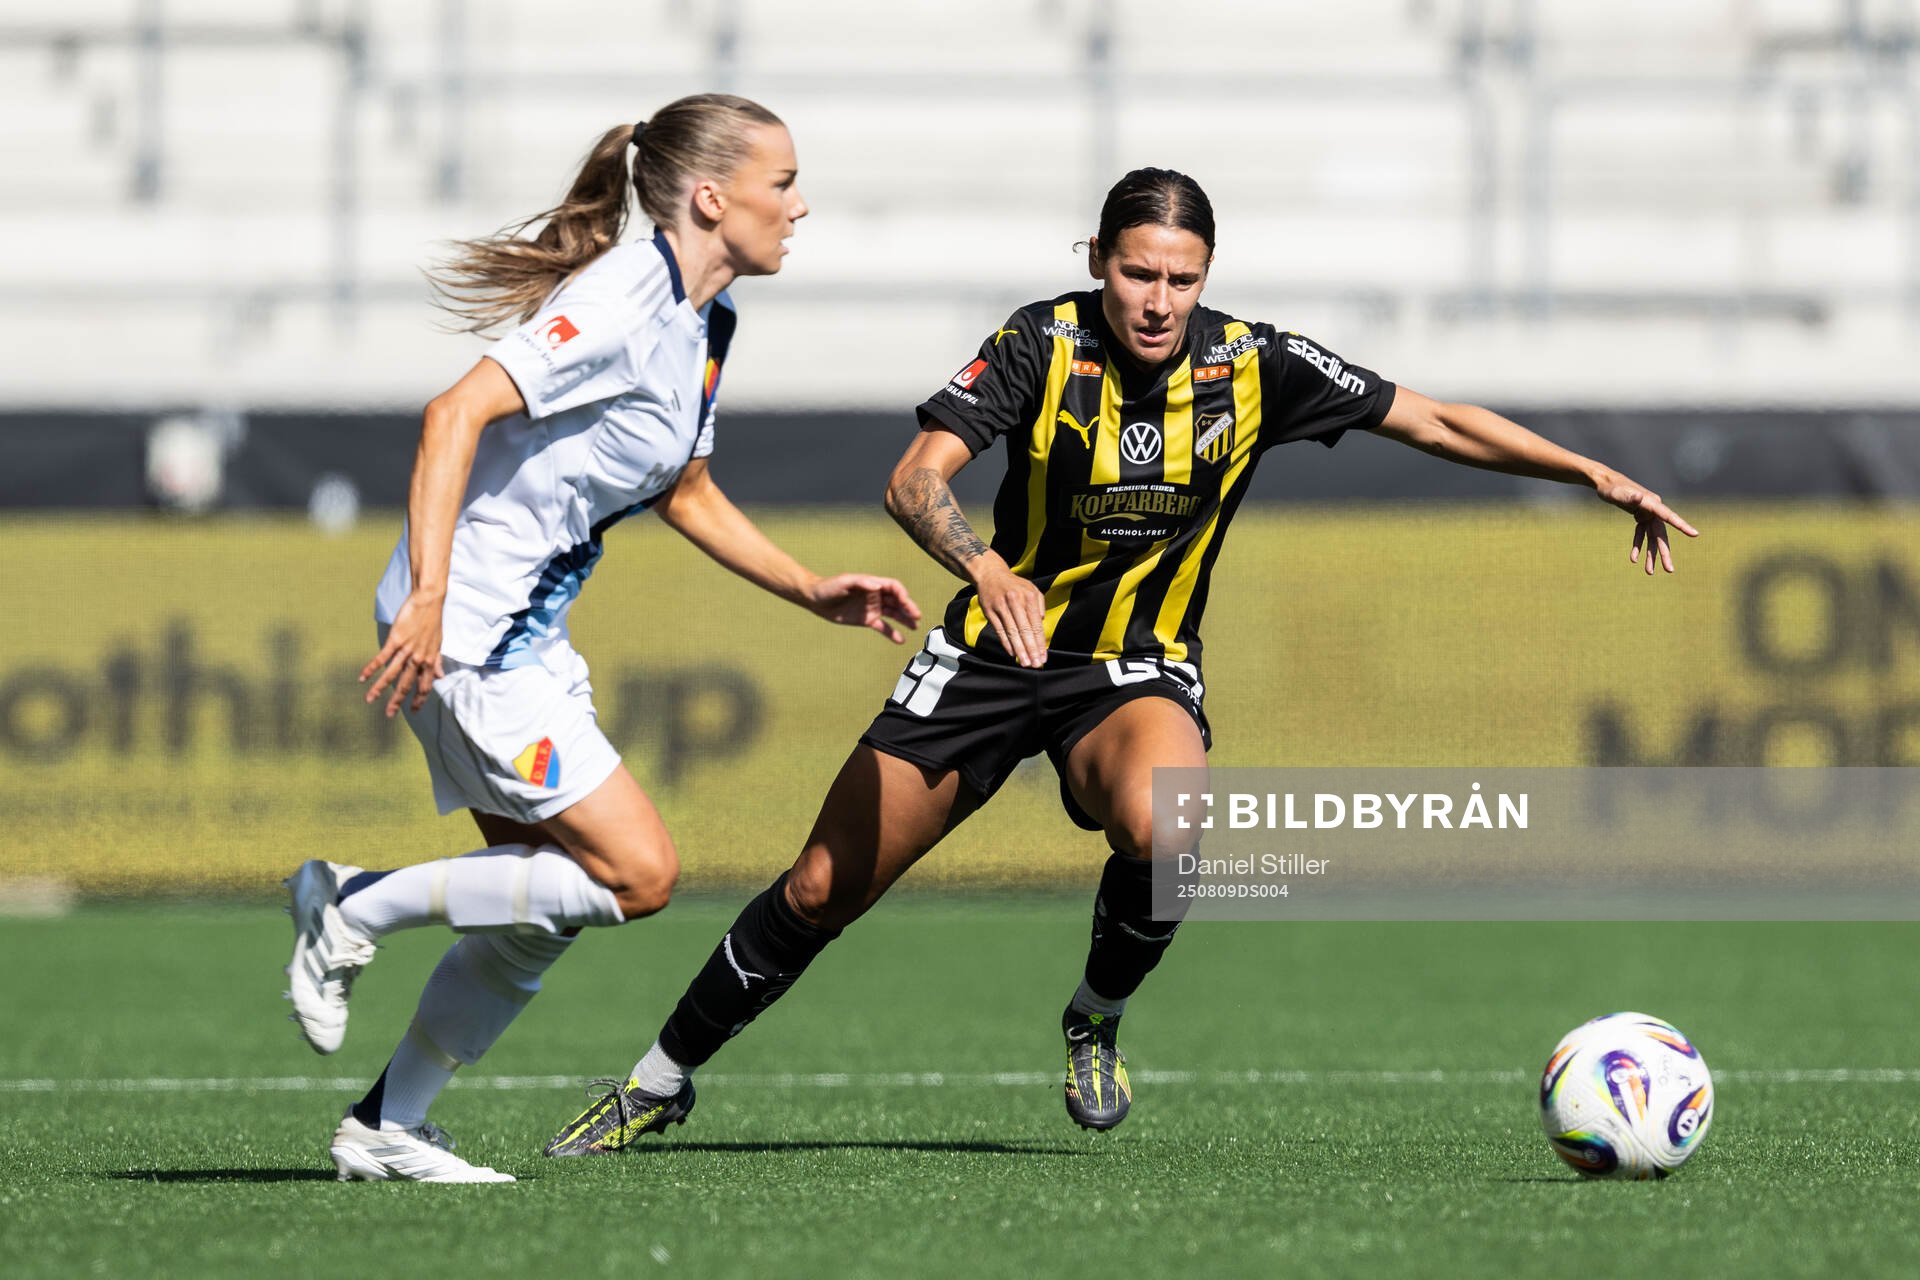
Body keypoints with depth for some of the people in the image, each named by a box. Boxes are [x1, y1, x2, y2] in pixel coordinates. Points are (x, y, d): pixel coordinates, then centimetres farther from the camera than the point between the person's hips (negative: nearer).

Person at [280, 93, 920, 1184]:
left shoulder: (706, 319, 11)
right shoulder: (624, 301, -19)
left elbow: (685, 493, 25)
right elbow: (460, 411, -27)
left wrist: (813, 591, 18)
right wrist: (428, 594, -33)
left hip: (530, 637, 10)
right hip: (463, 630, -10)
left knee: (545, 911, 10)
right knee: (638, 873, -11)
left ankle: (388, 1127, 18)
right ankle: (356, 909, -2)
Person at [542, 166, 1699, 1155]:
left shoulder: (1253, 366, -12)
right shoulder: (1044, 344, -16)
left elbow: (1433, 423, -5)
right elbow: (917, 478, -25)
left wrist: (1597, 474, -10)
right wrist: (987, 568, -44)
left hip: (1138, 668, 0)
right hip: (997, 651, 0)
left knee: (1168, 828, -35)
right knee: (820, 894, 2)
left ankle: (1097, 1018, -5)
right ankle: (662, 1082, 23)